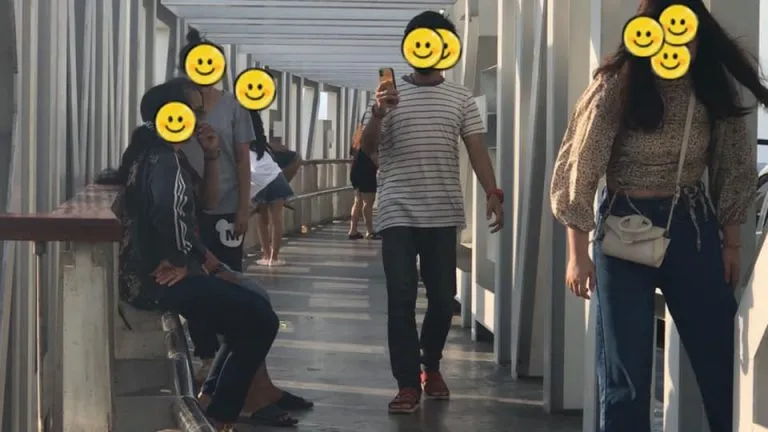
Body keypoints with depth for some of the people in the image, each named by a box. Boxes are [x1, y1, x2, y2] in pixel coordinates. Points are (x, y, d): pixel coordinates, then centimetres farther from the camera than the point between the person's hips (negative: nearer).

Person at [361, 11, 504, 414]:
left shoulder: (460, 98, 8)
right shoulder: (390, 93, 4)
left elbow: (476, 149, 4)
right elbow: (367, 148, -3)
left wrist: (493, 193, -10)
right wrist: (378, 113, -22)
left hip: (443, 215, 2)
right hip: (398, 214, -1)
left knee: (443, 298, 6)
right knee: (401, 299, -5)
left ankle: (431, 367, 29)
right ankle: (408, 384, 0)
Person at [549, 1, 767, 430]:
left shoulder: (715, 86, -2)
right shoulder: (616, 87, -12)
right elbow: (579, 170, -10)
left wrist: (731, 243, 5)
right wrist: (579, 254, -10)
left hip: (695, 227, 3)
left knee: (722, 359, 7)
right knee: (626, 368, 2)